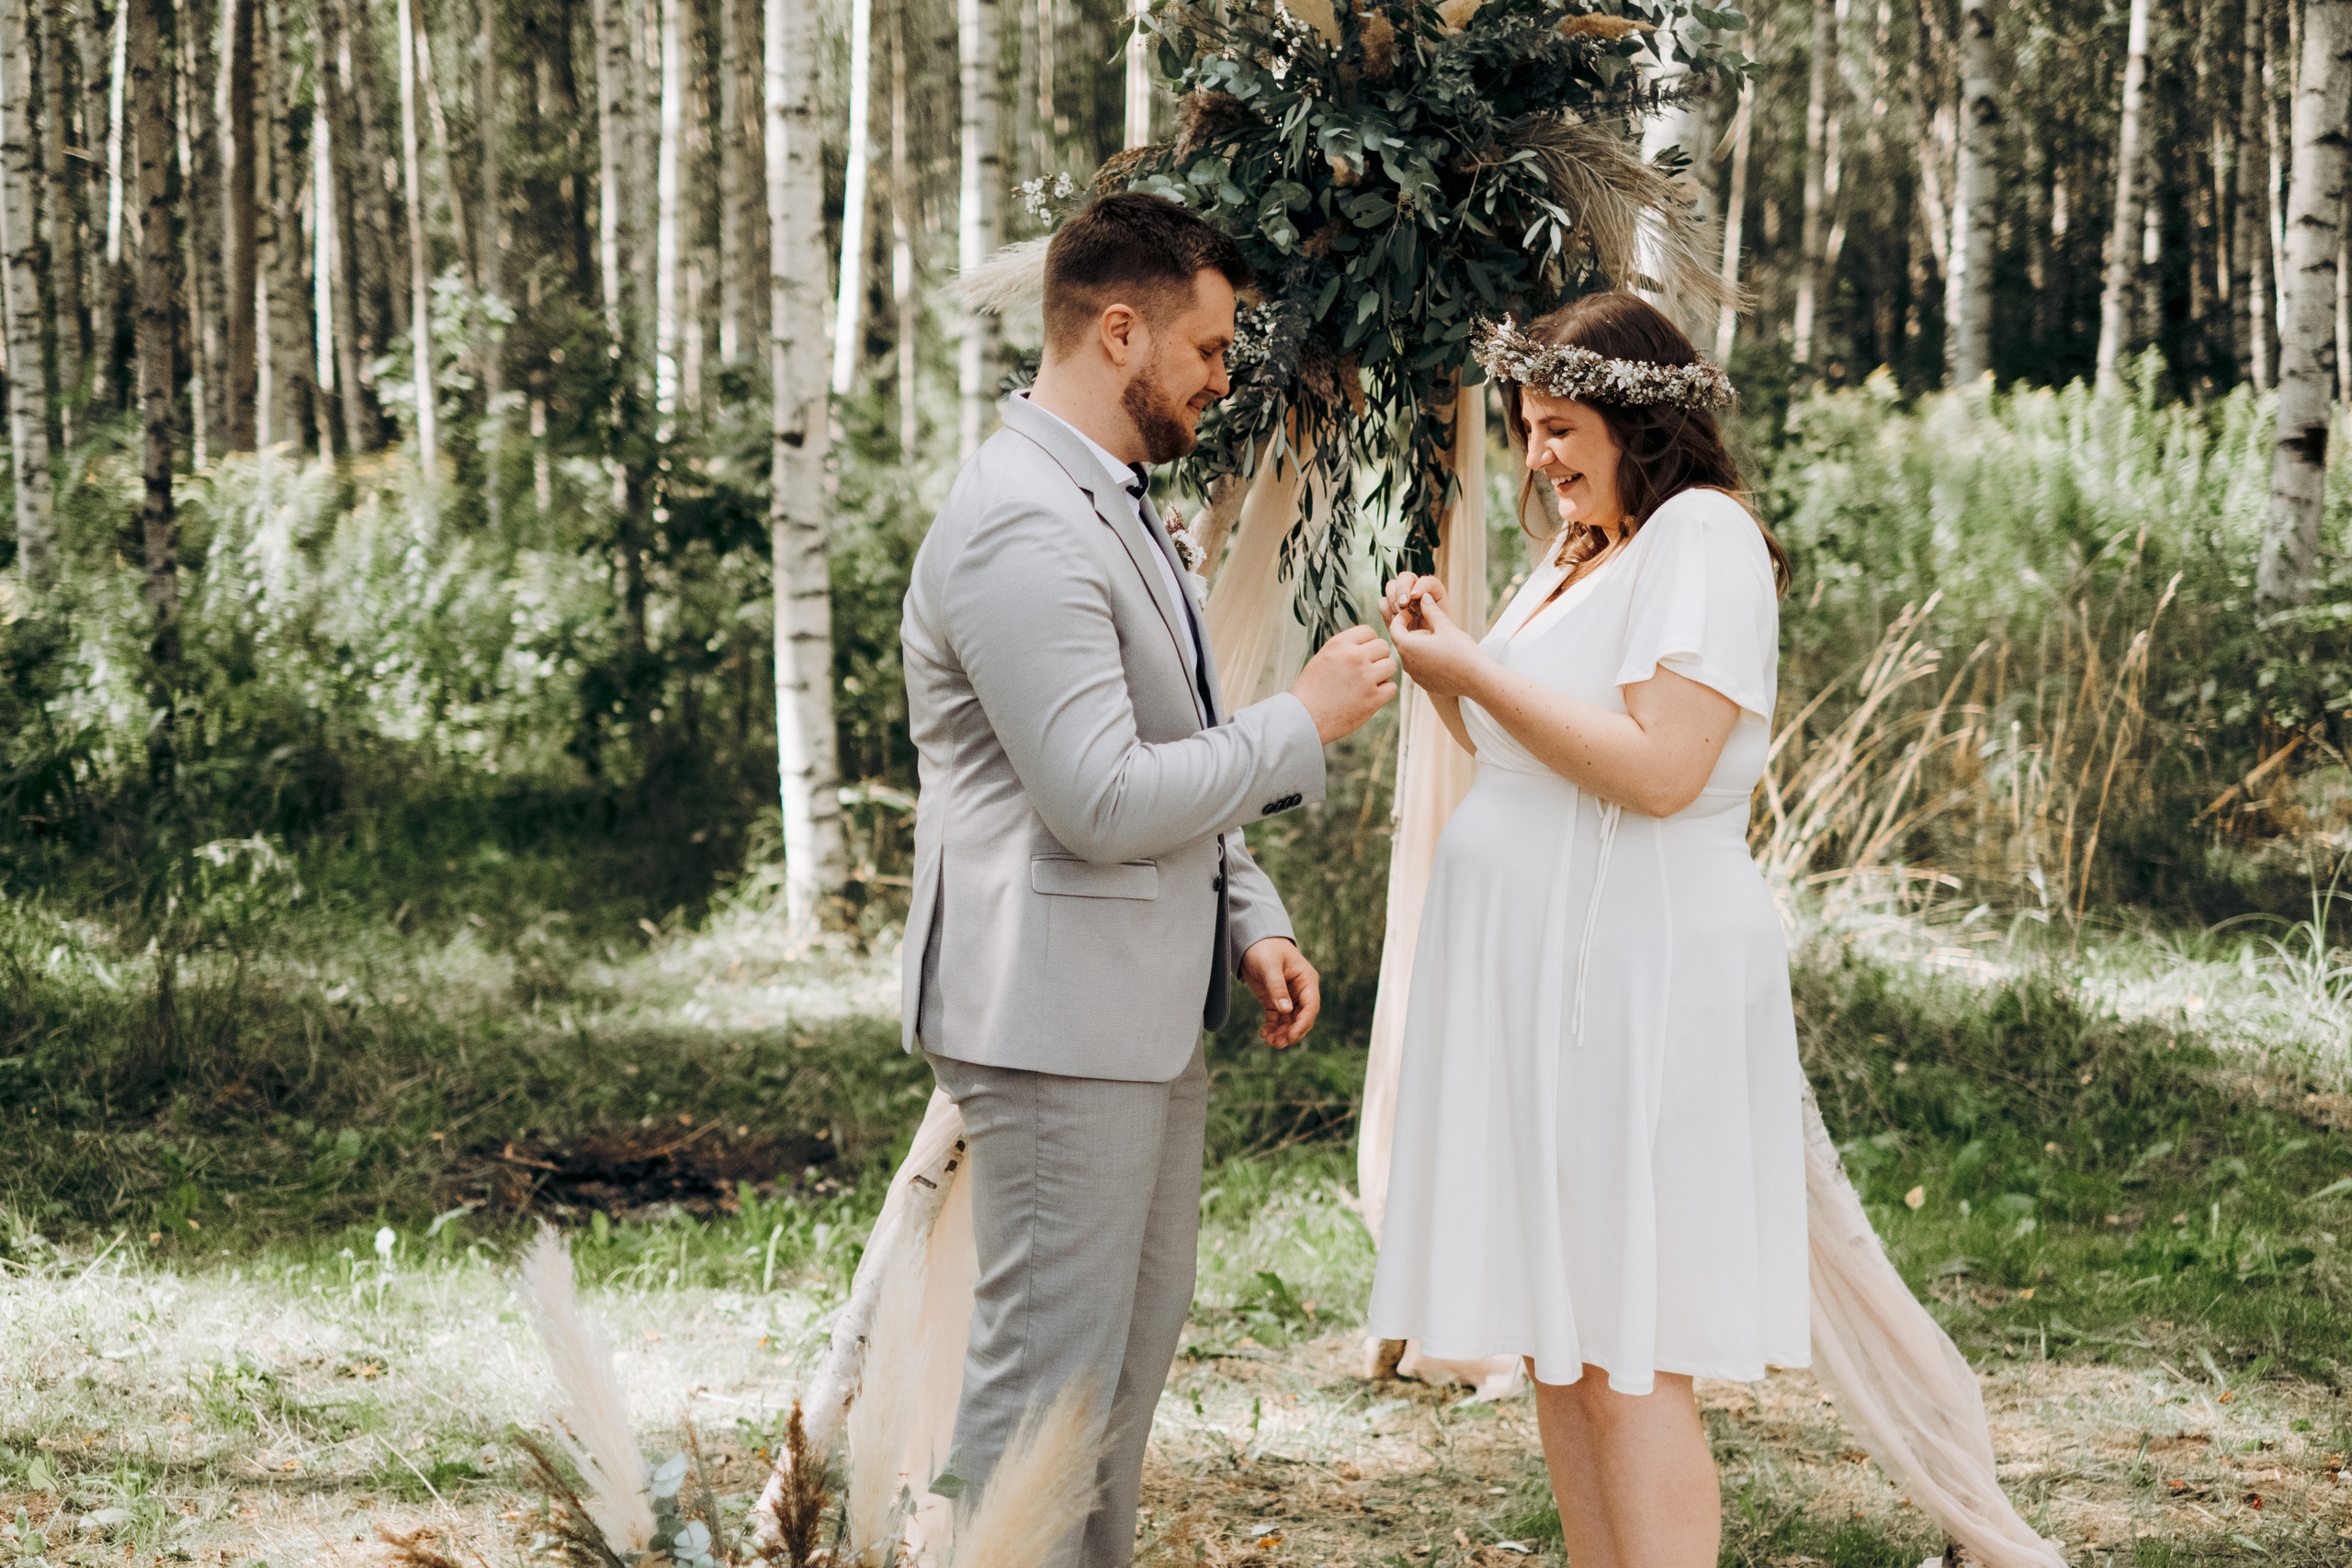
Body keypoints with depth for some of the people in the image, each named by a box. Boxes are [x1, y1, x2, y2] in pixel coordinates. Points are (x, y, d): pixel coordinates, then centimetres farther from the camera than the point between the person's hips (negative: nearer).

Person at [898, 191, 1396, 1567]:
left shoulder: (1116, 504, 16)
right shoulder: (1022, 525, -19)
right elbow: (1101, 799, -24)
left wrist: (1250, 921, 13)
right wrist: (1306, 721, -15)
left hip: (1149, 1011, 11)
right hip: (1056, 1015, -11)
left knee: (1132, 1350, 17)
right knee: (1049, 1376, -6)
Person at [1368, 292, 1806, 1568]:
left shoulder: (1704, 539, -10)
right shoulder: (1579, 556, 18)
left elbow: (1660, 769, -21)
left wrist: (1472, 669, -16)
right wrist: (1440, 660, 7)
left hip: (1635, 981, -10)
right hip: (1541, 984, 10)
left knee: (1629, 1362, -9)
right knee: (1553, 1343, 10)